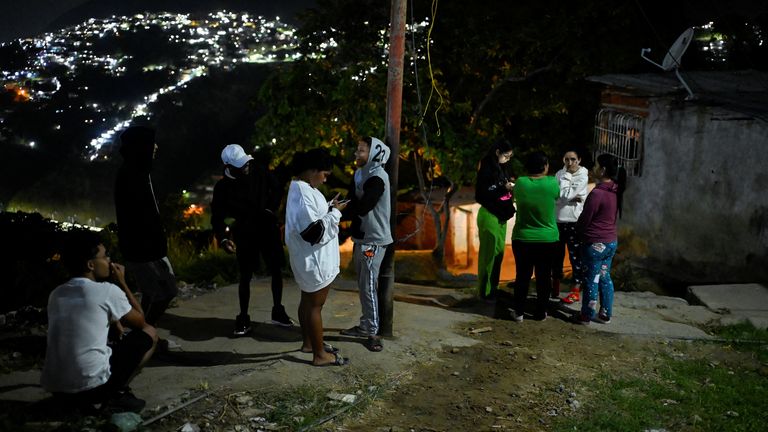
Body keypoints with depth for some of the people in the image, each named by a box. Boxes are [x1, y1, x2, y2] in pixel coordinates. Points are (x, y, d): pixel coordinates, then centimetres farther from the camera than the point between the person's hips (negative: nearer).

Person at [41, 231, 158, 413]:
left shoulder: (56, 294, 12)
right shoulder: (107, 291, -6)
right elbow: (140, 321, 12)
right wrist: (121, 283, 16)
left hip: (54, 388, 6)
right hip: (91, 386, -6)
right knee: (149, 332, 11)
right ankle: (114, 394, 4)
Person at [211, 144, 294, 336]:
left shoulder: (260, 171, -9)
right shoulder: (223, 187, -14)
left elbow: (277, 190, 5)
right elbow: (217, 216, -10)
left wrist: (270, 210, -6)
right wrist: (223, 238, -24)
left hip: (268, 229, 2)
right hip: (245, 234, -2)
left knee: (277, 270, 8)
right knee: (245, 276, 3)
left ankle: (278, 312, 24)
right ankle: (243, 318, 14)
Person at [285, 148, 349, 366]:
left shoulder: (301, 188, 6)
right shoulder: (303, 194, -26)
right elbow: (314, 231, -27)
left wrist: (328, 207, 5)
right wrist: (335, 212, -18)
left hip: (310, 258, 10)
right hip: (314, 259, -10)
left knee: (308, 300, 21)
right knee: (315, 304, 0)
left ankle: (308, 342, 36)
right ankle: (320, 354, 10)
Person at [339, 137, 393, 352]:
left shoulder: (377, 178, -18)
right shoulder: (361, 174, 11)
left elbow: (362, 207, -25)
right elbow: (354, 203, 9)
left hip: (373, 240, -9)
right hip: (361, 237, 9)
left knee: (368, 286, -7)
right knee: (363, 285, 15)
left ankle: (373, 332, 0)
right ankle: (364, 326, 26)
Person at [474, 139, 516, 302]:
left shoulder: (499, 169, 12)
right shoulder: (486, 169, -12)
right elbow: (481, 196, -16)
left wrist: (510, 188, 0)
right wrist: (503, 189, -19)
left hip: (500, 216, 8)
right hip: (489, 216, -8)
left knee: (498, 253, 10)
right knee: (489, 253, -3)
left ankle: (494, 288, 18)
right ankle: (485, 290, 5)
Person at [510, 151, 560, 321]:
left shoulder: (520, 183, -11)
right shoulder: (552, 183, -12)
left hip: (522, 239, 1)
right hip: (548, 239, 0)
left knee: (522, 276, 11)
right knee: (544, 277, 12)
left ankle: (518, 312, 16)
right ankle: (541, 312, 20)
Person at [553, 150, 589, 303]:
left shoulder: (583, 177, -6)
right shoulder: (560, 174, 7)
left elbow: (565, 194, -16)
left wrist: (566, 176, -8)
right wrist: (571, 198, -17)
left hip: (574, 221, -5)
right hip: (557, 220, 5)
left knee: (575, 256, -1)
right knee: (557, 254, 13)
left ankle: (575, 291, 6)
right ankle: (555, 286, 27)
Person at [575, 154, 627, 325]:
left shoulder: (597, 193, -23)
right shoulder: (615, 191, 2)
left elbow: (584, 220, -14)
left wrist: (578, 231, 6)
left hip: (595, 243, -8)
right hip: (611, 241, 8)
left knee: (591, 280, 5)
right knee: (605, 277, 18)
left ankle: (586, 316, 16)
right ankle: (606, 314, 26)